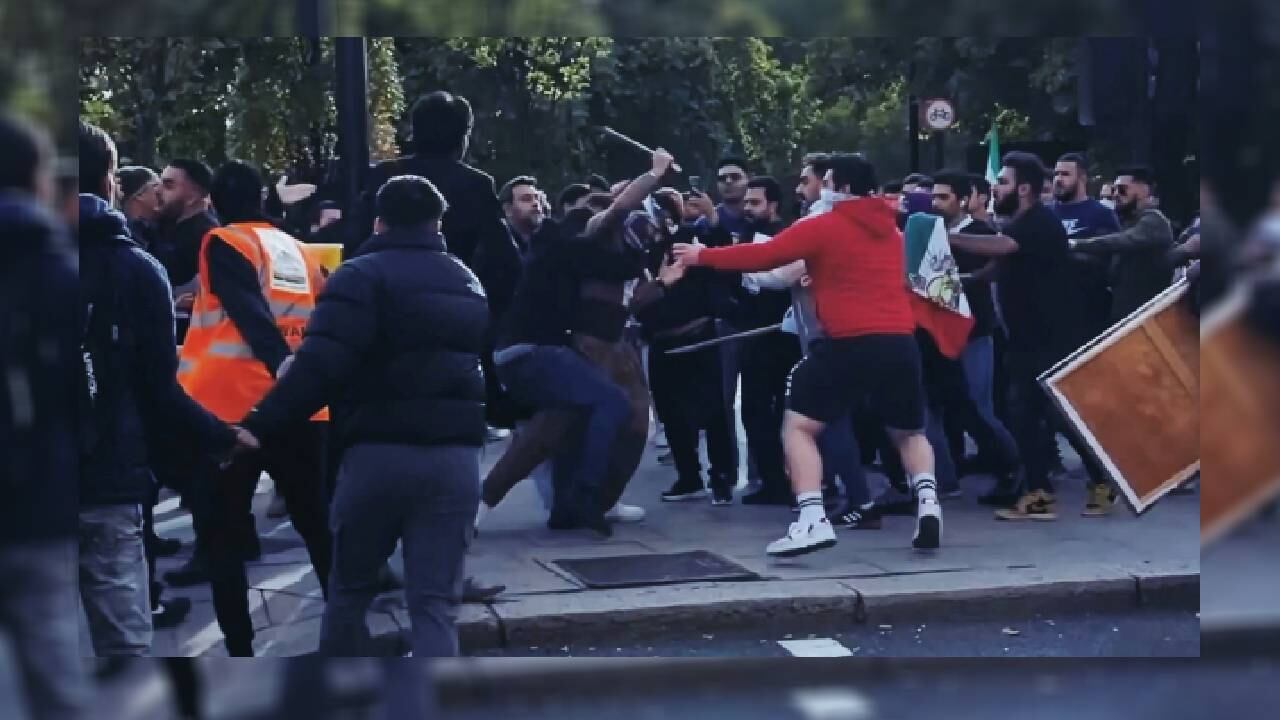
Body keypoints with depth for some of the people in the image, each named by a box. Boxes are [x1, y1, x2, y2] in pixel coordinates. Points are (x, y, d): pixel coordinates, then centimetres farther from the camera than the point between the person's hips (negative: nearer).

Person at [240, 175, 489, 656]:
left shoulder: (362, 276, -3)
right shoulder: (468, 284, 18)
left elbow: (319, 366, -16)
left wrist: (258, 429, -17)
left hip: (381, 451, -4)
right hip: (456, 456, 4)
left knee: (349, 591, 13)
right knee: (435, 604, 1)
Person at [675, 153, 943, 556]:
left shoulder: (823, 227, -1)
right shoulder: (892, 231, 19)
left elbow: (763, 256, 0)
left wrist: (703, 257, 11)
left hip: (852, 344, -6)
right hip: (901, 342, 6)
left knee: (798, 427, 4)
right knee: (910, 433, 24)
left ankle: (812, 521, -12)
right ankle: (928, 503, -1)